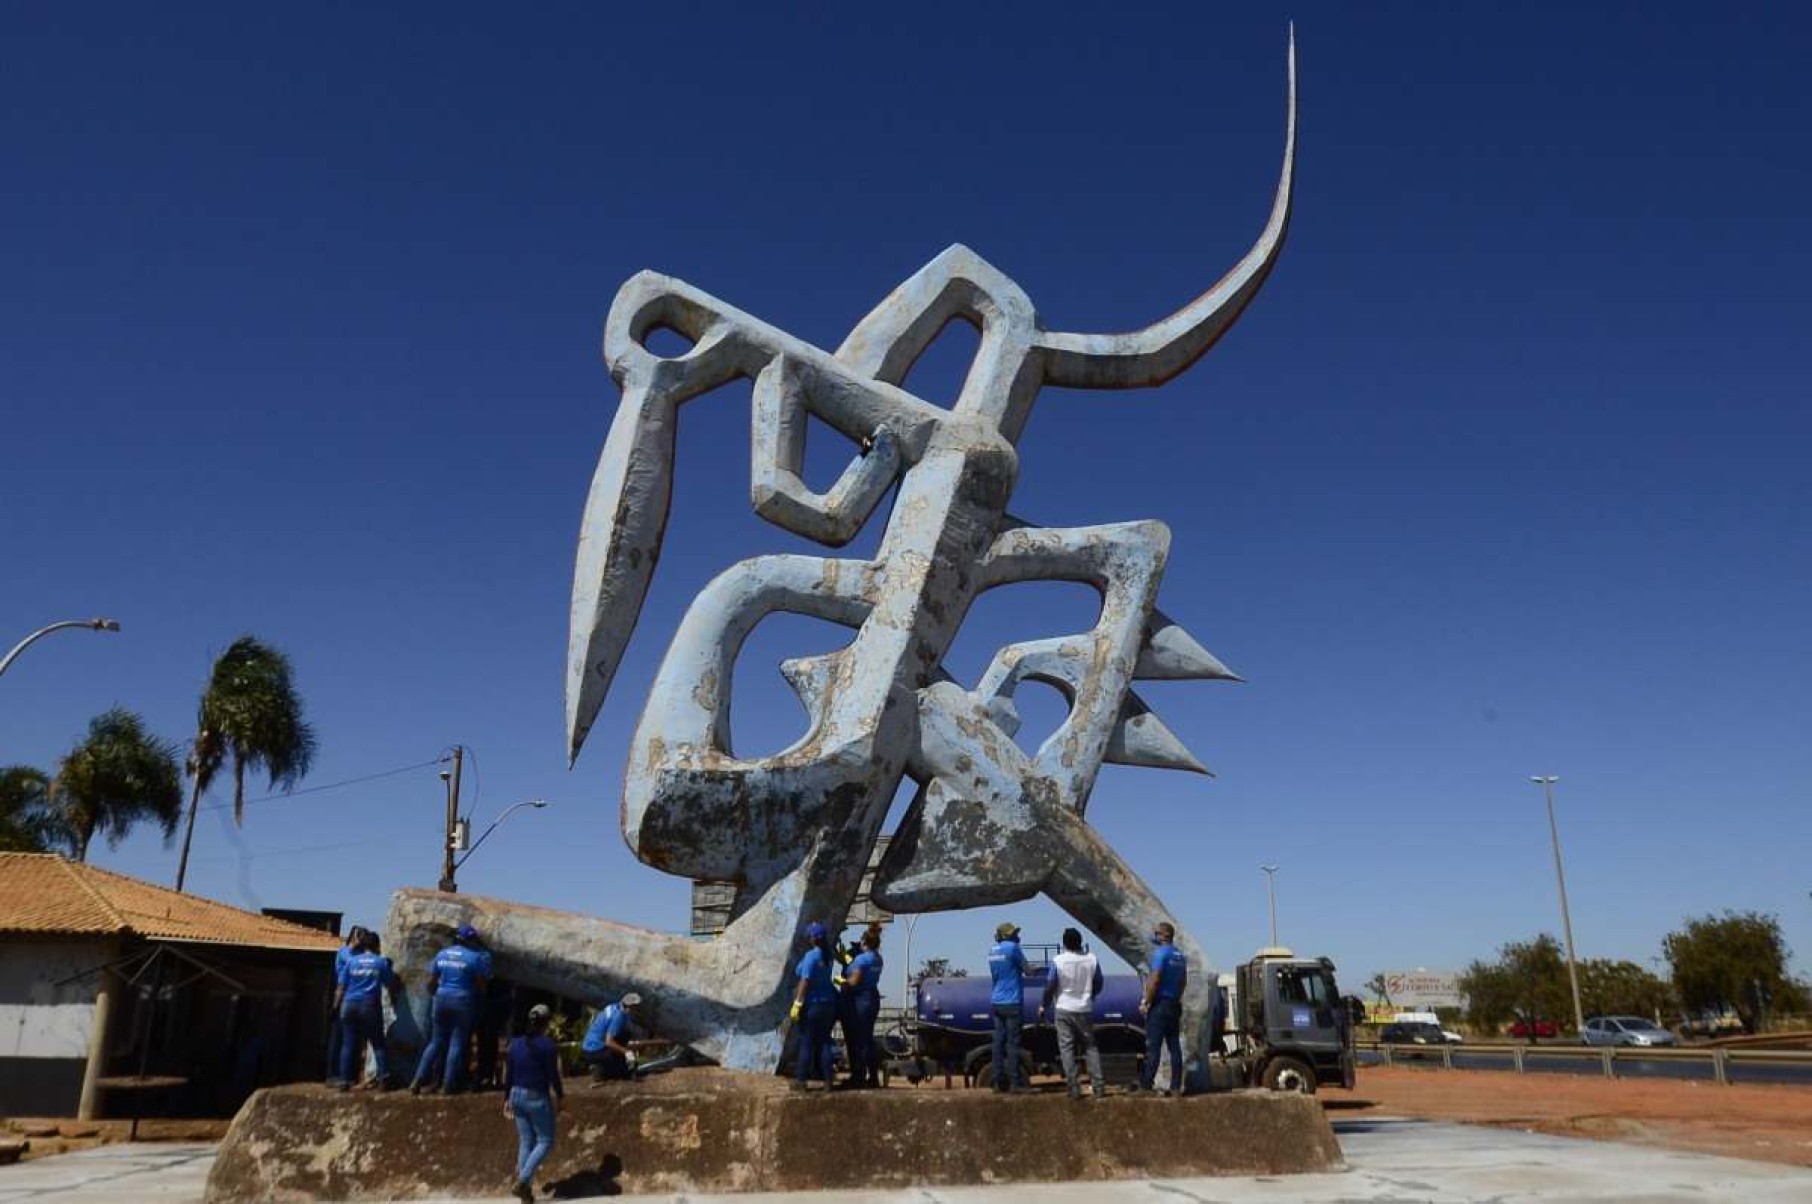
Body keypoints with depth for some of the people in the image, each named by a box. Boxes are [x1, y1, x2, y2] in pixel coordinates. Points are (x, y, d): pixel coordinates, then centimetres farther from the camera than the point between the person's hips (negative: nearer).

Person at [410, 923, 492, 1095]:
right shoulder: (477, 957, -7)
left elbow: (430, 981, 10)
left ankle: (418, 1081, 9)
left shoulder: (442, 954, 7)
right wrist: (480, 996, 16)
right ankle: (449, 1085, 4)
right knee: (457, 1044, 3)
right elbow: (480, 984, -3)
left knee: (436, 1042, 14)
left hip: (442, 999, 5)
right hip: (463, 1002, -5)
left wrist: (434, 996, 24)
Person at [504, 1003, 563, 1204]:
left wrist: (507, 1099, 17)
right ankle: (523, 1180, -8)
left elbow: (508, 1074, 9)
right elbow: (553, 1076, -11)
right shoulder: (548, 1045, -12)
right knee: (545, 1141, 7)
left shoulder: (516, 1043, 5)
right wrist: (560, 1099, -2)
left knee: (525, 1142, 14)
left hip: (518, 1095, 6)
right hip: (538, 1098, -6)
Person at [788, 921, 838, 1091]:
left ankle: (801, 1080, 5)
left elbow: (805, 981, -21)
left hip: (813, 1004, -7)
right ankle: (828, 1079, 10)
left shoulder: (811, 956, -16)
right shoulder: (828, 955, 6)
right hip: (828, 1003, 7)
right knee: (824, 1042, 11)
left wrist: (797, 1004, -20)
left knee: (807, 1042, 1)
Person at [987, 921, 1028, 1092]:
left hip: (996, 1002, 7)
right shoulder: (1012, 948, -12)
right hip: (1012, 1002, -7)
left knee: (999, 1042, 7)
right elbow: (1026, 969, -4)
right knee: (1013, 1043, -4)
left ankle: (999, 1081, 8)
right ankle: (1015, 1082, -3)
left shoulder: (992, 951, 11)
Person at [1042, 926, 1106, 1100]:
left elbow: (1050, 987, -8)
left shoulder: (1058, 961, -13)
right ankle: (1098, 1086, 8)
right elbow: (1098, 985, 6)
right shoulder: (1091, 959, -5)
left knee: (1067, 1048, 3)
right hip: (1085, 1010, 2)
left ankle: (1074, 1088, 0)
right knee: (1091, 1047, 12)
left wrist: (1045, 1006, 8)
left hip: (1063, 1010, -2)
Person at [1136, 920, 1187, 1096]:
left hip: (1159, 1004, -8)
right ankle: (1176, 1087, 8)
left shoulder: (1160, 953, -13)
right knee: (1174, 1046, 7)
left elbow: (1154, 979, -19)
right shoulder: (1180, 956, 13)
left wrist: (1145, 1002, -14)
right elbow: (1183, 981, 18)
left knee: (1152, 1046, -6)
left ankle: (1145, 1085, -5)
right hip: (1175, 1005, 8)